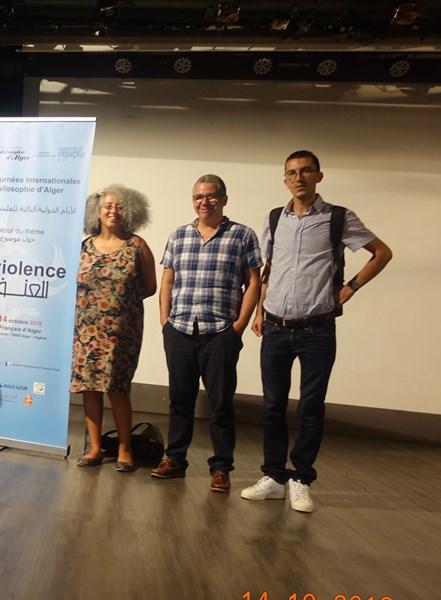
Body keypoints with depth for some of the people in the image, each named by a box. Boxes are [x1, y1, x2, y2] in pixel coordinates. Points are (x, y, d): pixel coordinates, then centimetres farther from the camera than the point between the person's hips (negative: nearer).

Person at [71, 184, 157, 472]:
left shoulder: (137, 246, 0)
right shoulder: (84, 246, 8)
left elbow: (150, 286, 3)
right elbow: (71, 282, 15)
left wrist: (125, 298, -4)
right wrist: (89, 299, -1)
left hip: (122, 329, -3)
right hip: (87, 328, 3)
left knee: (117, 387, -1)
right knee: (88, 385, 4)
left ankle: (124, 448, 16)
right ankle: (95, 447, 17)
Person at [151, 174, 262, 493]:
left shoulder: (243, 235, 3)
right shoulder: (178, 236, 13)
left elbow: (253, 283, 1)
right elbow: (167, 282, 14)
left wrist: (239, 324, -6)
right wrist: (165, 321, 6)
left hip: (221, 334, -3)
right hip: (179, 332, 3)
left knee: (221, 403, 3)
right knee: (180, 399, 12)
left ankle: (221, 468, 14)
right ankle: (175, 459, 25)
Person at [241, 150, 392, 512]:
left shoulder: (338, 219, -2)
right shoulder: (274, 220, 9)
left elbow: (382, 253, 5)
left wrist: (350, 288, -2)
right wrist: (260, 313, 11)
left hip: (317, 331, -3)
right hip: (276, 329, 4)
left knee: (311, 409, 5)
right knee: (273, 406, 9)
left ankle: (301, 480, 20)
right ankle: (274, 476, 23)